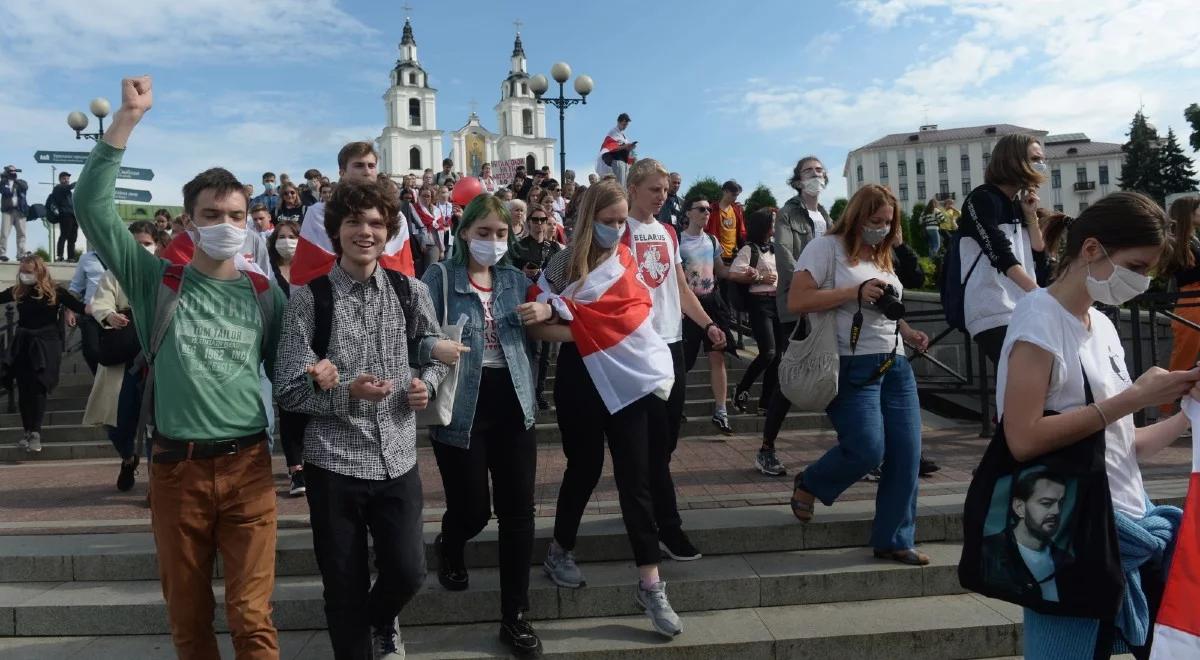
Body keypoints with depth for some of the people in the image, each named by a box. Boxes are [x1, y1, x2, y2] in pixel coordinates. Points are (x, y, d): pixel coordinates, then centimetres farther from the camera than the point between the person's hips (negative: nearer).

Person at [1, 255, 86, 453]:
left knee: (38, 389, -5)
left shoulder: (54, 292, -5)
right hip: (23, 345, 4)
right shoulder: (17, 291, 4)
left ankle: (36, 433, -2)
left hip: (45, 345, -3)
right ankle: (27, 431, 17)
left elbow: (80, 307, -9)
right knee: (23, 390, 5)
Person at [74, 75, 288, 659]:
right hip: (175, 467, 0)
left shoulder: (264, 294, 3)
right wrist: (128, 118, -15)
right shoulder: (156, 282, 0)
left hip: (247, 465, 0)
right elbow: (91, 205, -9)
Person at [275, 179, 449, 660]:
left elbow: (437, 350, 17)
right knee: (344, 587, 9)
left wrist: (427, 382, -3)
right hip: (333, 462, -2)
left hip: (397, 458, 2)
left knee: (408, 572, 6)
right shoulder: (309, 297, -7)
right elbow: (289, 390, -8)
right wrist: (347, 392, -23)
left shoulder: (409, 291, 2)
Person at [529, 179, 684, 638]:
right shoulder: (564, 263, 0)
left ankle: (650, 585, 6)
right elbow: (536, 324, -5)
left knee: (635, 479, 0)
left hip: (624, 381, 1)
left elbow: (604, 326, -10)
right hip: (580, 381, -1)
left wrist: (562, 323, -11)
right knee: (585, 468, 12)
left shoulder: (626, 267, 2)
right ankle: (559, 552, 36)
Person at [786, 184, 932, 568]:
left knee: (907, 454, 2)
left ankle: (895, 540, 15)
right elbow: (796, 302, -15)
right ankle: (808, 485, 16)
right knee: (867, 450, -15)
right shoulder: (826, 248, -4)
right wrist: (855, 292, -17)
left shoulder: (882, 257, 20)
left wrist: (907, 333, 11)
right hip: (853, 369, -8)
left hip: (895, 366, 8)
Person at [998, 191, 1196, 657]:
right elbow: (1023, 440, -22)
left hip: (1130, 522, 8)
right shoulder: (1039, 316, -11)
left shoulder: (1103, 326, 13)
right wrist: (1132, 399, -18)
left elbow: (1120, 447, 15)